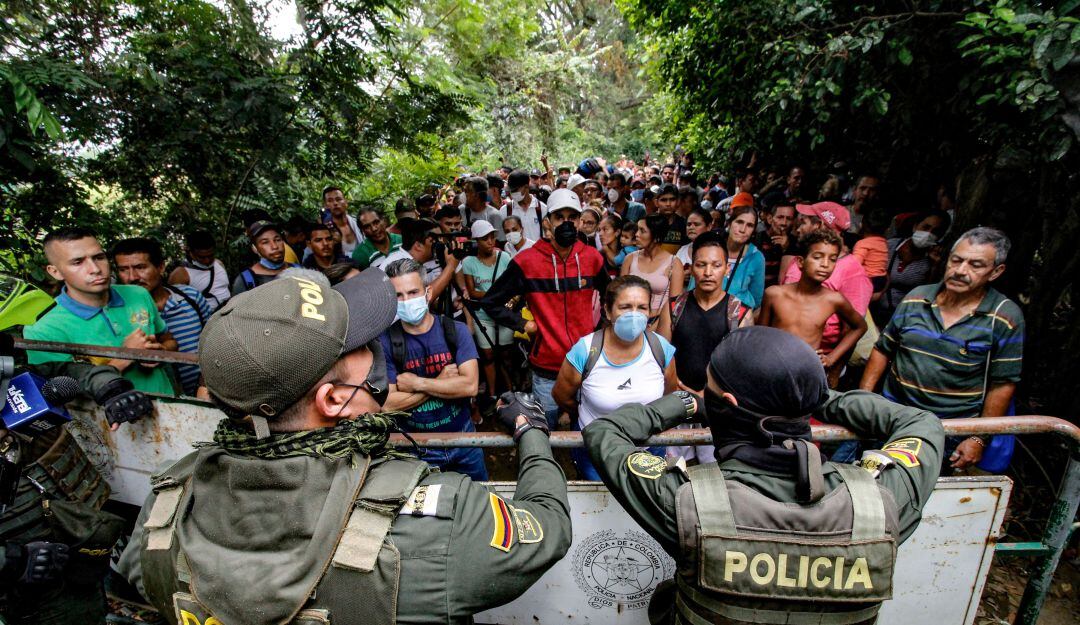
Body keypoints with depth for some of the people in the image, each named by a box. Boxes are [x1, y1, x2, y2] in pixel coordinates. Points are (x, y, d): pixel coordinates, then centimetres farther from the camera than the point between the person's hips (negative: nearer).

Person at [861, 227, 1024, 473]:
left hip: (950, 433, -3)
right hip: (892, 414, 3)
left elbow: (1002, 385, -5)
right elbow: (883, 350, 8)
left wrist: (979, 439, -6)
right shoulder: (916, 298, 2)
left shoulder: (1005, 318, -7)